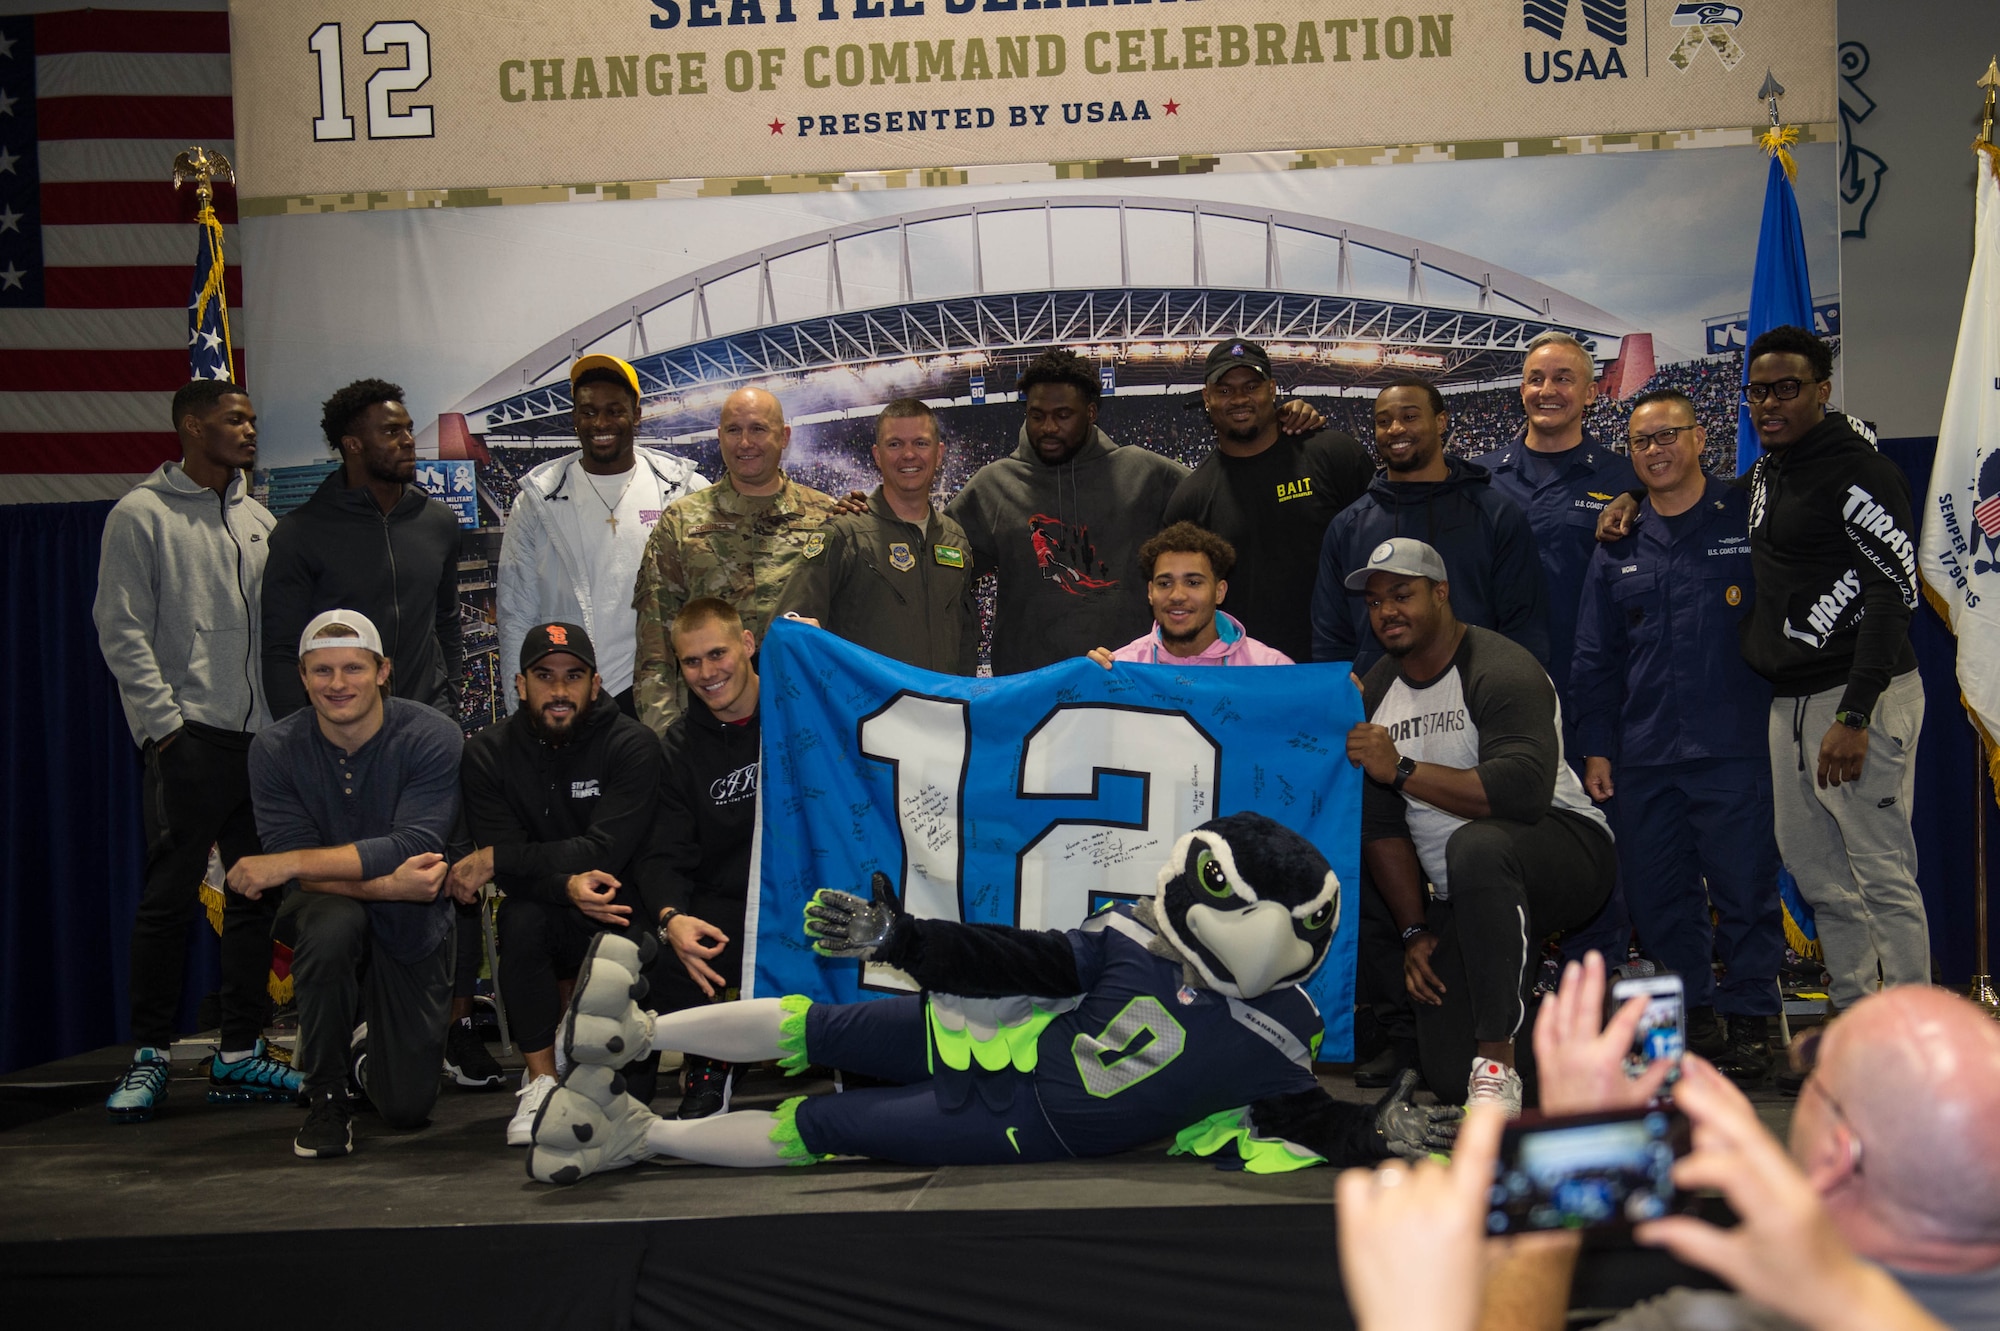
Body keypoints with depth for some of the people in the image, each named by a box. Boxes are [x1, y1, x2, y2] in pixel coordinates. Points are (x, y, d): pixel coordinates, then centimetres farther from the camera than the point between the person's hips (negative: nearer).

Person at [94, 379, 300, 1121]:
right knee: (168, 895, -4)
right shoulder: (142, 515, 1)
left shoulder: (259, 519, 17)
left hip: (263, 734, 6)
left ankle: (239, 1055, 13)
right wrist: (165, 722, -12)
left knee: (257, 894, 6)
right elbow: (122, 632, -4)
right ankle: (149, 1057, 6)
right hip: (189, 736, -5)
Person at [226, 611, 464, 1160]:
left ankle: (371, 1048, 37)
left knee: (407, 1107, -3)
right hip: (326, 910, 0)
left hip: (412, 928, 0)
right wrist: (388, 884, -35)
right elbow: (297, 866, -19)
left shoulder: (432, 738, -18)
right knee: (333, 921, -39)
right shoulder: (276, 749, -13)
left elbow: (412, 847, -29)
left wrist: (288, 863, -34)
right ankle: (326, 1095, -16)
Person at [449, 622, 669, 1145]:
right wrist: (566, 886, -33)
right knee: (521, 918, -32)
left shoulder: (632, 745, -8)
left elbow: (603, 852, -20)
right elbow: (513, 877, -11)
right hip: (545, 925, 2)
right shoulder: (488, 754, -1)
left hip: (618, 912, -1)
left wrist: (497, 860, -22)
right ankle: (541, 1078, -16)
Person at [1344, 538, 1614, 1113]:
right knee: (1447, 1077, -2)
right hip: (1463, 894, 7)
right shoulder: (1375, 692, 6)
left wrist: (1402, 770, -27)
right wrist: (1415, 931, -2)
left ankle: (1498, 1062, -32)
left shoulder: (1501, 671, -16)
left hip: (1566, 849, -7)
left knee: (1476, 845, -42)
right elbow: (1380, 826, 6)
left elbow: (1523, 791, -32)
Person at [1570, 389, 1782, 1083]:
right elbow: (1595, 655, 16)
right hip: (1642, 757, 4)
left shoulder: (1747, 521, 3)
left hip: (1733, 746, -4)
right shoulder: (1618, 545, 14)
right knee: (1657, 894, 8)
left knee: (1743, 884, -1)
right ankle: (1694, 1012, 22)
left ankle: (1748, 1018, 12)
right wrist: (1596, 747, 11)